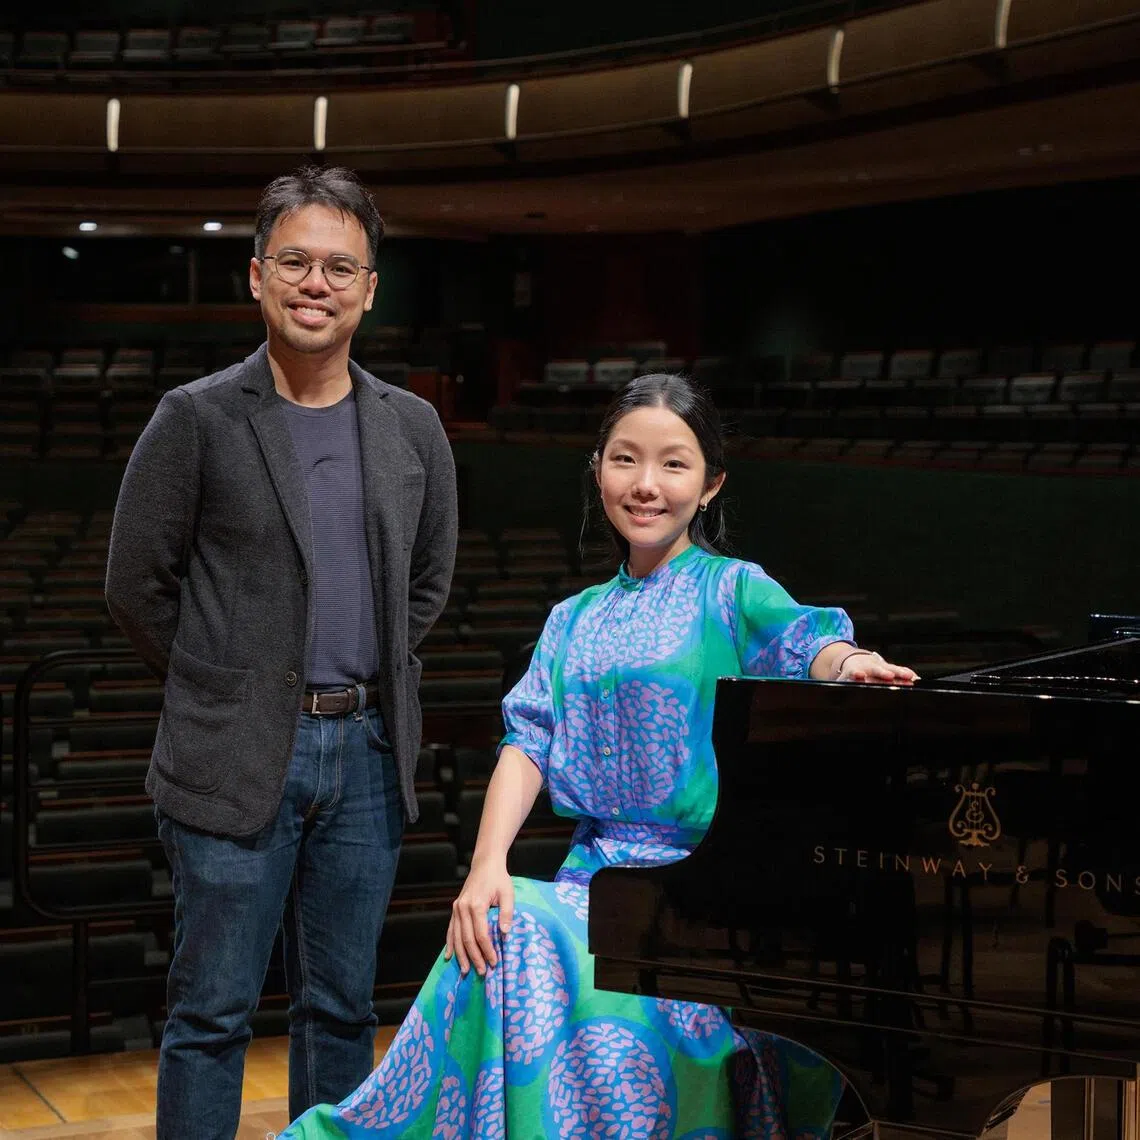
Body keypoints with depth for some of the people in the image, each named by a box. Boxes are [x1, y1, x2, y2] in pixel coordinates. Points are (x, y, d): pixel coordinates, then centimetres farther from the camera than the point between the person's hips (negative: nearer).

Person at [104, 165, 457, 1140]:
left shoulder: (413, 427, 6)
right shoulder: (198, 418, -6)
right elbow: (137, 585, -1)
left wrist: (367, 682, 12)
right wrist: (220, 688, 4)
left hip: (366, 751, 4)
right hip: (236, 758, -4)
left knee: (341, 1009, 13)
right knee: (212, 1014, 2)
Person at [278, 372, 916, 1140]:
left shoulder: (730, 590, 5)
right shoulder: (574, 621, 19)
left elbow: (802, 640, -16)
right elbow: (529, 741, 8)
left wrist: (850, 664, -41)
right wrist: (487, 866, -8)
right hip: (600, 870, 4)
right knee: (503, 934, -26)